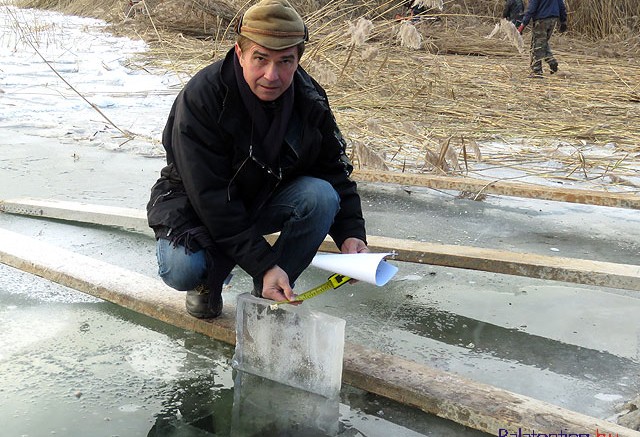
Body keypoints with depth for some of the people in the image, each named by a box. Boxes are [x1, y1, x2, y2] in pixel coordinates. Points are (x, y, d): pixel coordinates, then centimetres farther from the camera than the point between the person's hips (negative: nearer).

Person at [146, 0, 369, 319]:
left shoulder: (309, 100, -13)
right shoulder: (201, 98, -27)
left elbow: (334, 170, -3)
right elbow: (209, 197, -30)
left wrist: (351, 233, -20)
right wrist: (262, 265, -35)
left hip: (266, 201, 4)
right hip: (197, 206, -3)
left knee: (320, 195, -26)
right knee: (181, 269, -33)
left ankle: (273, 295, -7)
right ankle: (211, 280, 6)